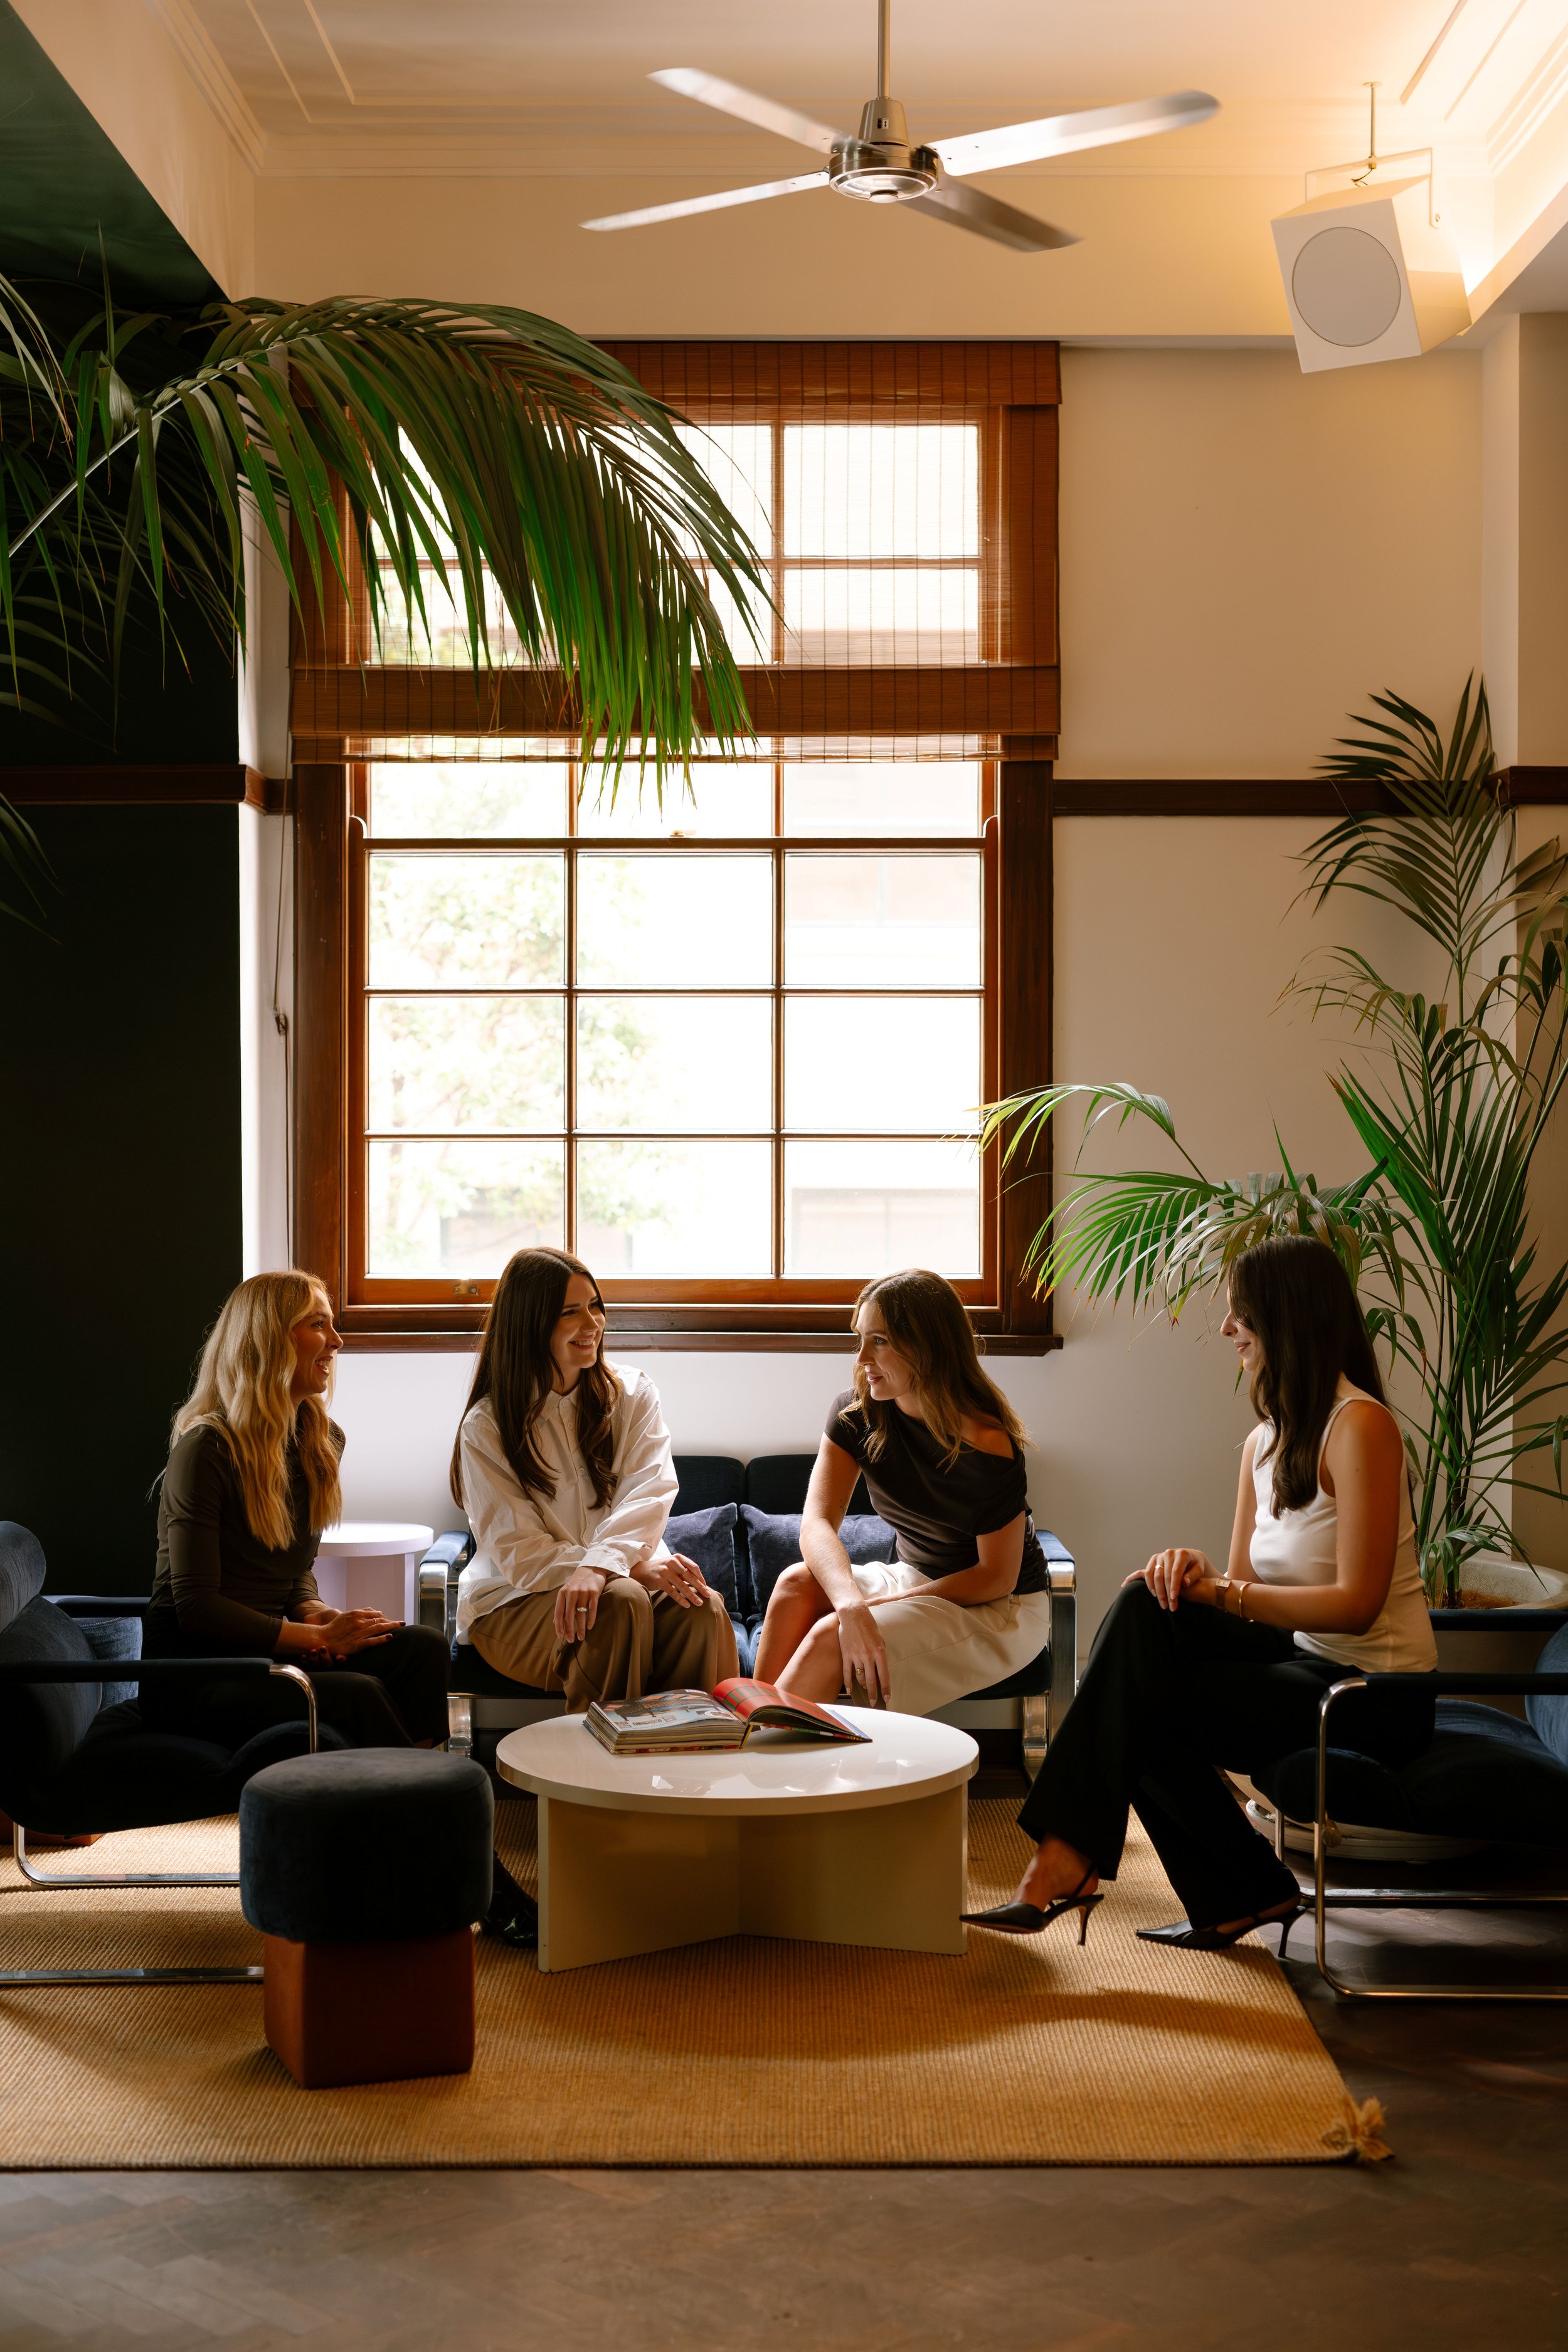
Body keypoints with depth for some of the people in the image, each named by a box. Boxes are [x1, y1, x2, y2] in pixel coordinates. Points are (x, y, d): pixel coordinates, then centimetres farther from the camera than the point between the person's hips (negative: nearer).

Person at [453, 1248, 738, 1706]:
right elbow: (519, 1553, -11)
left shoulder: (632, 1393, 7)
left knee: (701, 1608, -29)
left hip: (630, 1577, 3)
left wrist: (600, 1566, -32)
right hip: (513, 1601, -2)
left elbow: (649, 1492, -10)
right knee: (619, 1602, -34)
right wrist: (633, 1568, -25)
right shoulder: (486, 1427, -2)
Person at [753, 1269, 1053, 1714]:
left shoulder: (986, 1443, -25)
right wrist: (852, 1605, -40)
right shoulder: (856, 1413, -9)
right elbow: (817, 1522, -20)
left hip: (1004, 1610, -6)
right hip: (915, 1577, 6)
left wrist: (880, 1605, -21)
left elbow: (998, 1577, -17)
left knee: (831, 1637, -28)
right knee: (798, 1584, -23)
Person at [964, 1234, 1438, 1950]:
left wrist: (1217, 1591, -19)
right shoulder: (1265, 1441, 11)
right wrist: (1197, 1573, -13)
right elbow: (1244, 1587, 10)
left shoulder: (1360, 1425, -16)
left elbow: (1357, 1603, -21)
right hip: (1302, 1659, 8)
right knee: (1146, 1605, -13)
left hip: (1375, 1698, -8)